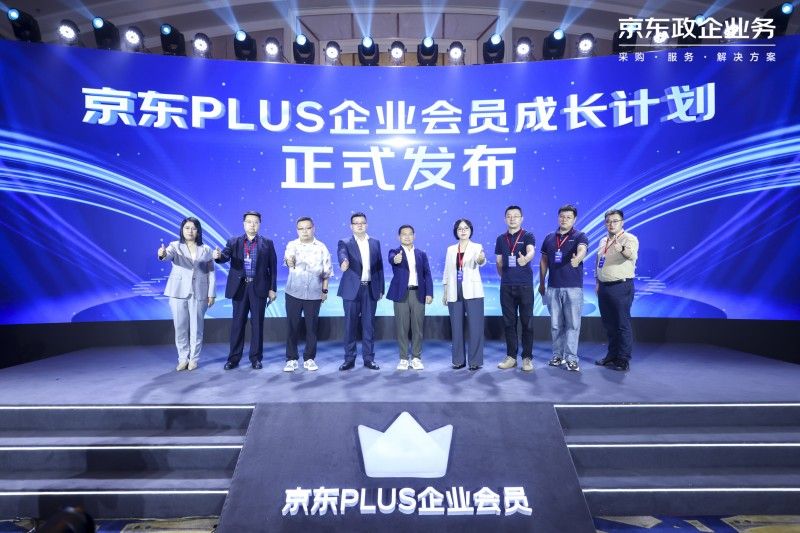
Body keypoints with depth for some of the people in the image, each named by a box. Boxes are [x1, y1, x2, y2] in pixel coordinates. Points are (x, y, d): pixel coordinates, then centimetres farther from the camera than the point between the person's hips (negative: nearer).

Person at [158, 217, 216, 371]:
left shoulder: (206, 249, 5)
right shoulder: (175, 246, 1)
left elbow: (211, 272, 4)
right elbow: (168, 255, -22)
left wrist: (211, 294, -2)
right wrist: (162, 254, -46)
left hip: (199, 293, 0)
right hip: (178, 292, 0)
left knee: (196, 327, 4)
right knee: (180, 327, 5)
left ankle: (194, 359, 16)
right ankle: (183, 358, 18)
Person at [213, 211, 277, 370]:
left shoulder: (267, 243, 4)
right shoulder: (233, 242, 7)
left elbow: (272, 267, 3)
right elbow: (225, 256, -8)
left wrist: (272, 288, -2)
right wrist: (219, 255, -33)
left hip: (259, 288, -1)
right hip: (240, 287, 1)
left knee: (257, 323, 4)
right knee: (237, 323, 6)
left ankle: (256, 357, 14)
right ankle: (234, 358, 15)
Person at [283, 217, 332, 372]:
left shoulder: (321, 247, 2)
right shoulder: (292, 245, -2)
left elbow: (326, 271, 7)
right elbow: (288, 259, -24)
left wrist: (325, 290, 4)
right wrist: (289, 261, -47)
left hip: (314, 295, 1)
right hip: (294, 293, -1)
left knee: (312, 327, 6)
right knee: (293, 327, 3)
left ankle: (309, 359, 18)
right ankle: (291, 359, 14)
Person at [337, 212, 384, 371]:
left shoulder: (375, 243, 11)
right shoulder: (345, 243, 0)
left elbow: (379, 266, 11)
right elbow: (342, 253, -23)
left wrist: (381, 289, 8)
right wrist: (344, 261, -47)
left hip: (370, 289, 2)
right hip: (352, 289, -2)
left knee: (369, 325, 6)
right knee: (350, 325, 3)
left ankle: (369, 358, 16)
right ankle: (349, 359, 13)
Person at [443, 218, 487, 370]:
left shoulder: (477, 247, 0)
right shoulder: (451, 249, 11)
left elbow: (480, 262, -21)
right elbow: (447, 271, 13)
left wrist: (481, 259, -45)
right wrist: (445, 293, 10)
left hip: (472, 292, -3)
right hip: (454, 293, 3)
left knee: (475, 327, -3)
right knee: (456, 327, 6)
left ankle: (475, 361, 5)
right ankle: (459, 360, 16)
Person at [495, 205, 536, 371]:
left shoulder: (528, 236, -2)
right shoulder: (501, 239, 11)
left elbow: (531, 251, -23)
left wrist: (525, 259, -43)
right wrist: (504, 276, 13)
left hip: (525, 285, -4)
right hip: (506, 286, 4)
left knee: (527, 322, 1)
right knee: (509, 322, 7)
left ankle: (527, 357, 10)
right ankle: (511, 356, 16)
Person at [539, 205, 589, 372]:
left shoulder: (580, 236, -4)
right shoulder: (549, 238, 9)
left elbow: (582, 250, -26)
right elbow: (543, 261, 14)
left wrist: (577, 259, -49)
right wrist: (541, 283, 12)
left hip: (573, 288, -3)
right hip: (553, 288, 4)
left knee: (573, 324, -1)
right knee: (556, 324, 10)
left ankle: (571, 358, 5)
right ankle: (558, 355, 20)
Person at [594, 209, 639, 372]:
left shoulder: (629, 238, -9)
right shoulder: (603, 241, 14)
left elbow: (633, 256, -30)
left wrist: (622, 249, -51)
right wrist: (597, 282, 16)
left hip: (621, 287, -7)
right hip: (604, 287, 7)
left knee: (622, 324, -3)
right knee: (608, 324, 14)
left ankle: (623, 360, 4)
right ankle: (612, 355, 26)